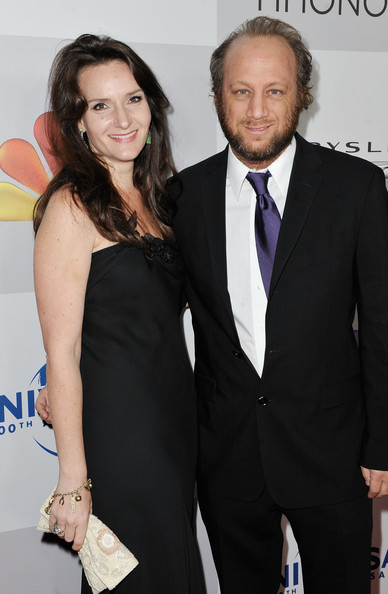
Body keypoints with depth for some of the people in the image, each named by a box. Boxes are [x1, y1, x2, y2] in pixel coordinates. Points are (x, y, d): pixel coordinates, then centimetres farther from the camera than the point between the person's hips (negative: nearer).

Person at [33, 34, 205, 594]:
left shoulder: (154, 197, 8)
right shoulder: (72, 207, -16)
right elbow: (62, 354, -17)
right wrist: (74, 481, -17)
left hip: (177, 418, 8)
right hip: (117, 428, -7)